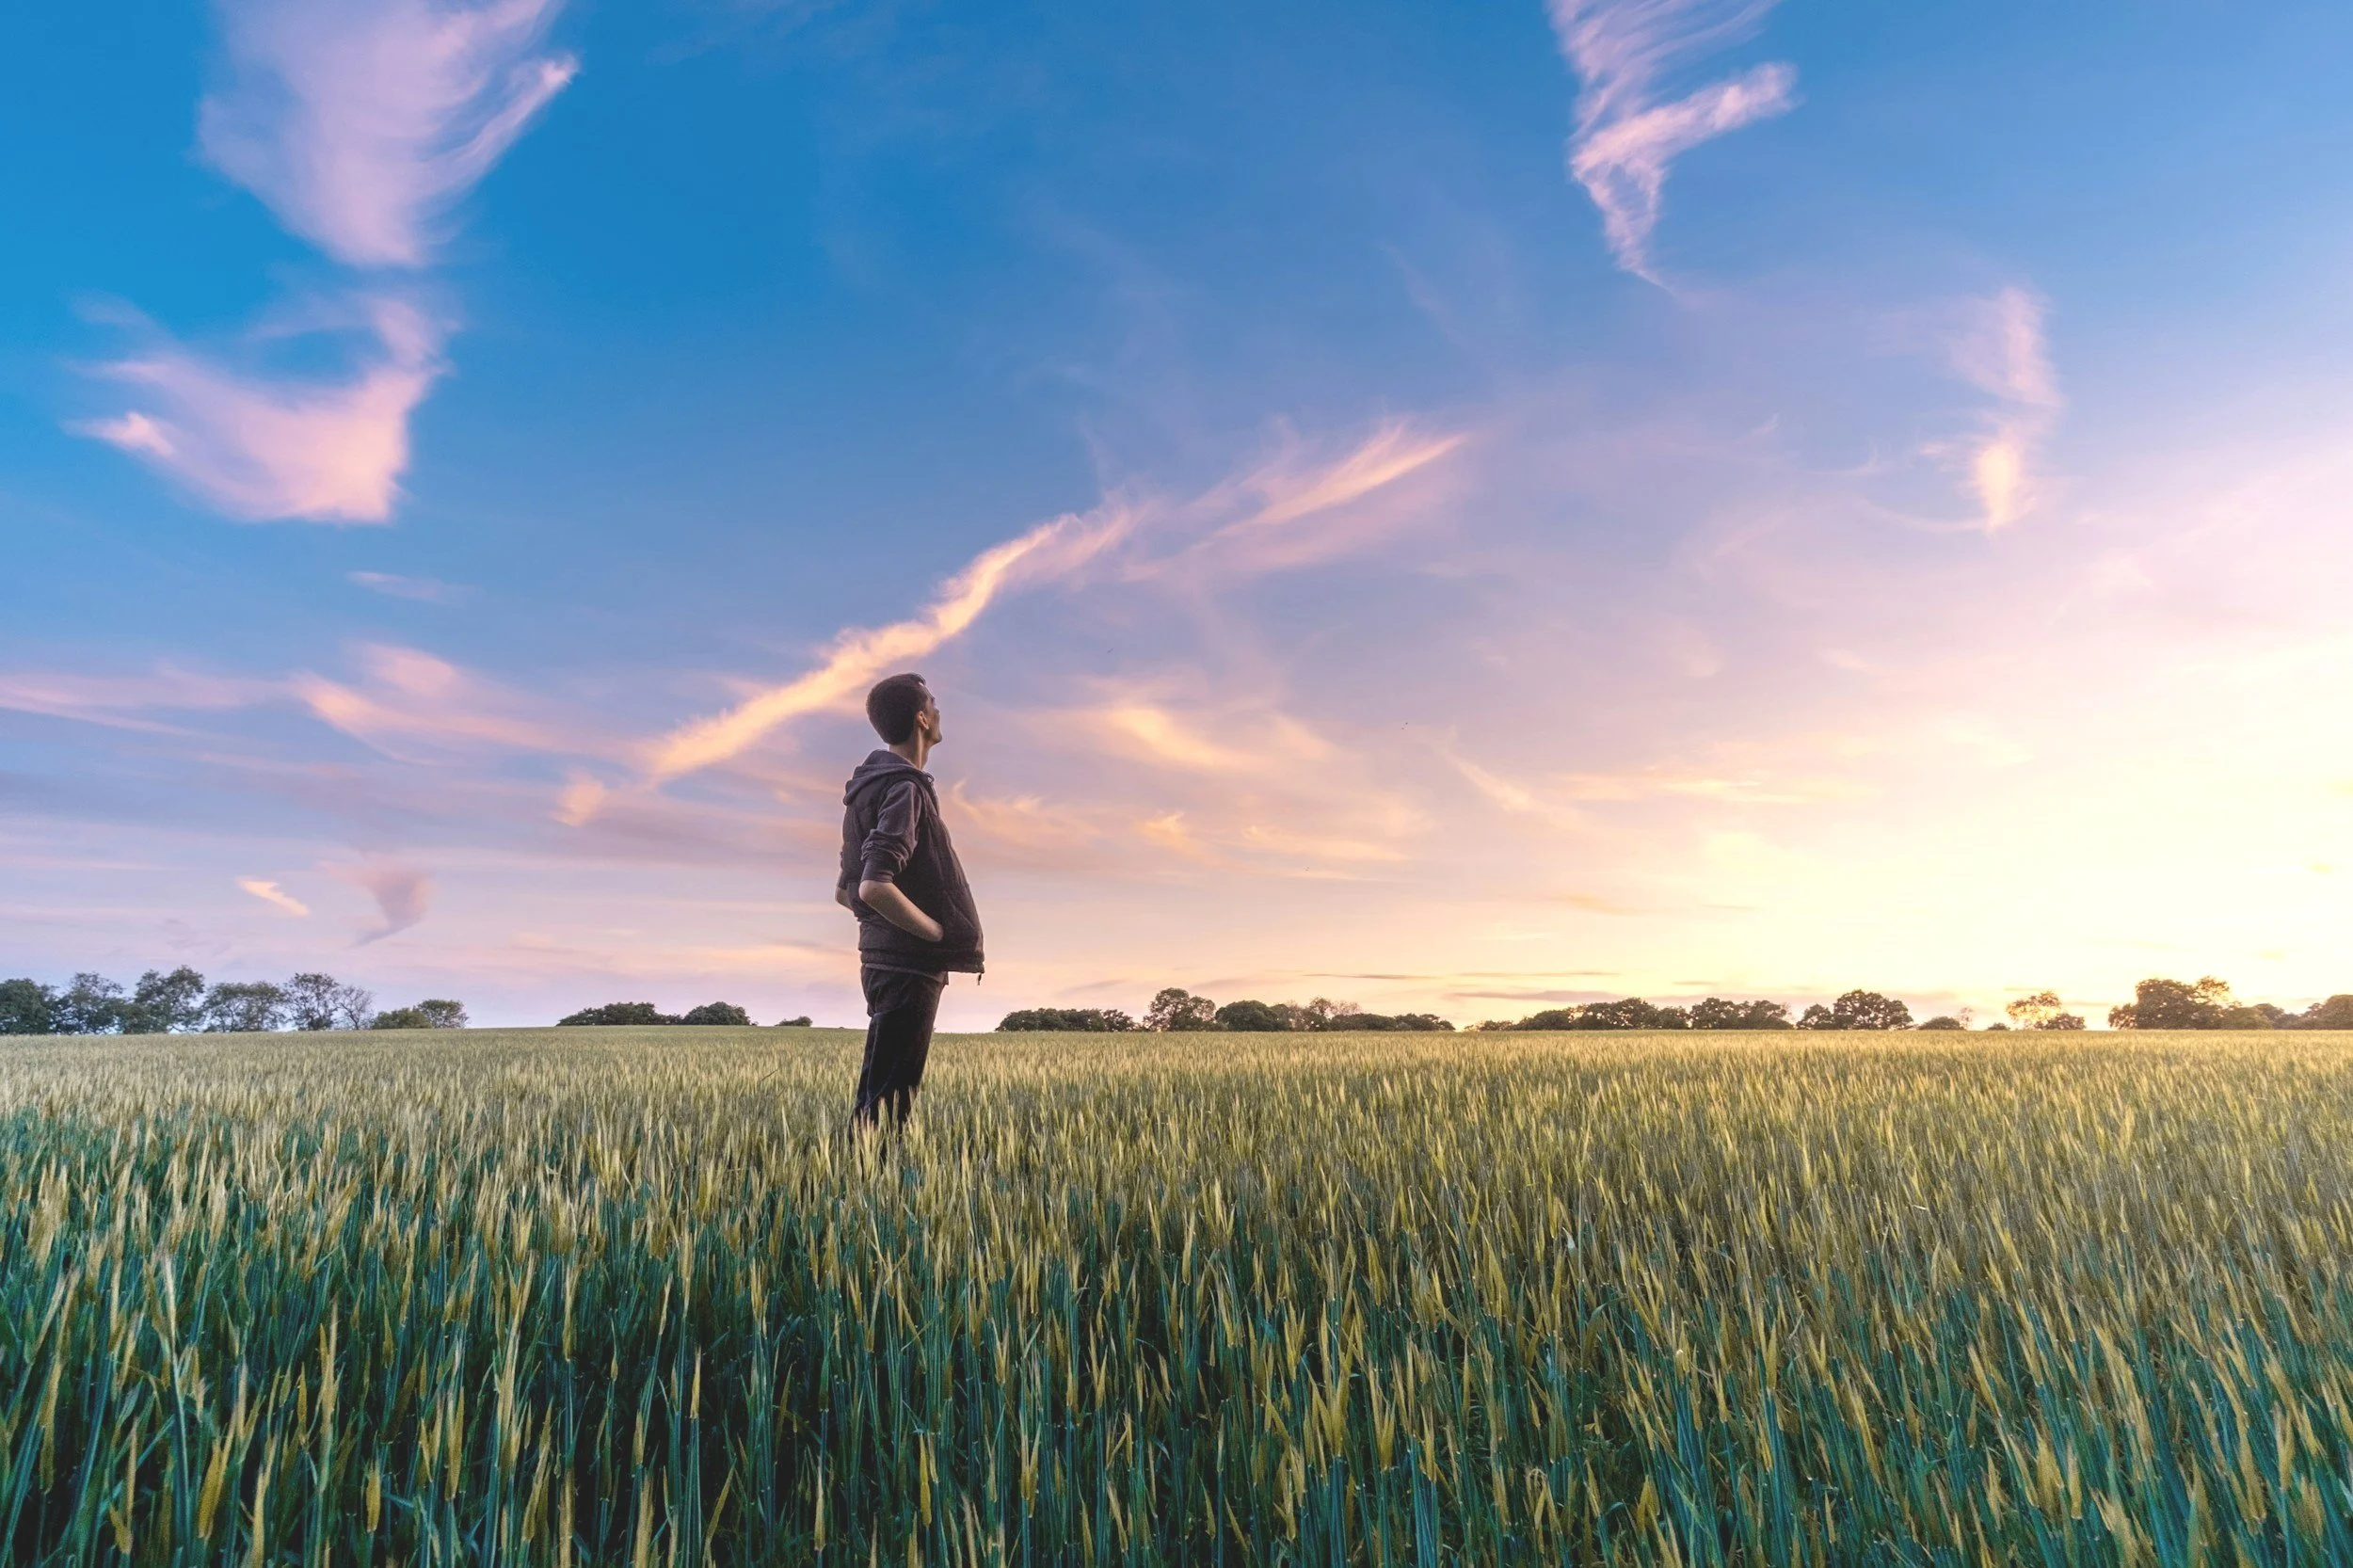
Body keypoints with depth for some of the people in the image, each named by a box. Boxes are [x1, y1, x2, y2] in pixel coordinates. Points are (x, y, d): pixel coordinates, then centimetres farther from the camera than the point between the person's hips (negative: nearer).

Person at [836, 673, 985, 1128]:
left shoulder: (870, 788, 15)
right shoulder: (904, 790, -15)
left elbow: (845, 892, 19)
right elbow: (874, 887, -27)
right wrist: (940, 932, -15)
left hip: (884, 958, 10)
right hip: (909, 967, -10)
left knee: (879, 1093, 16)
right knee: (887, 1099, -5)